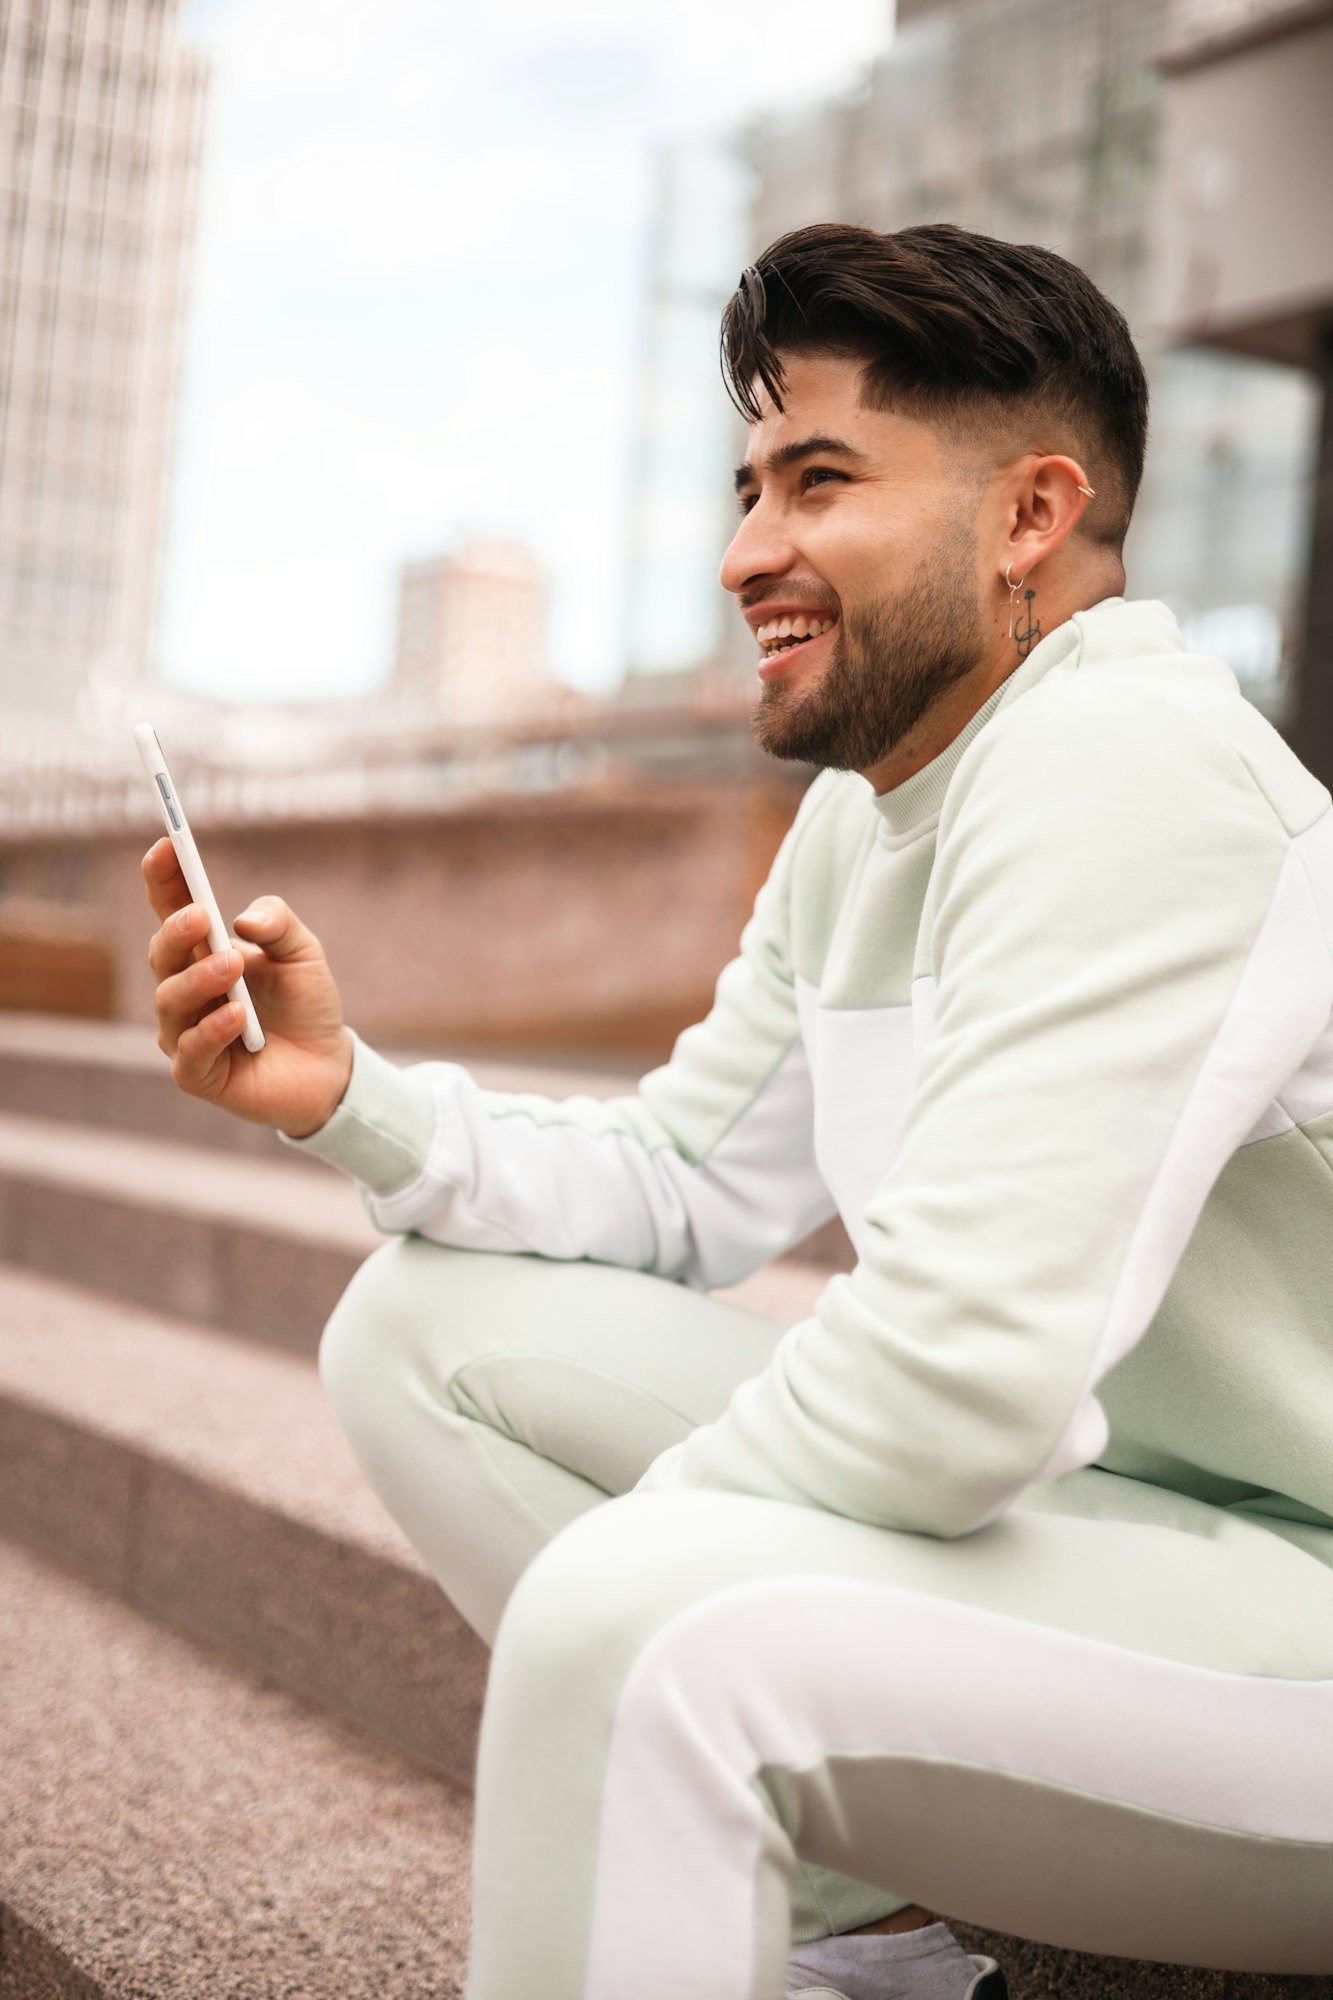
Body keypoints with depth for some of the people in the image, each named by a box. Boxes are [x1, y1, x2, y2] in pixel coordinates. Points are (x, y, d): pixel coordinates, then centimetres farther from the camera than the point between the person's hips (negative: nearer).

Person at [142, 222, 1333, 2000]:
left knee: (641, 1620, -34)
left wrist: (640, 1529, -12)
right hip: (1076, 1498, 9)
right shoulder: (865, 811, 8)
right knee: (423, 1316, 5)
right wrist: (348, 1097, -4)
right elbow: (680, 1188, 12)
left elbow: (960, 1376, -30)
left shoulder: (1118, 773, -23)